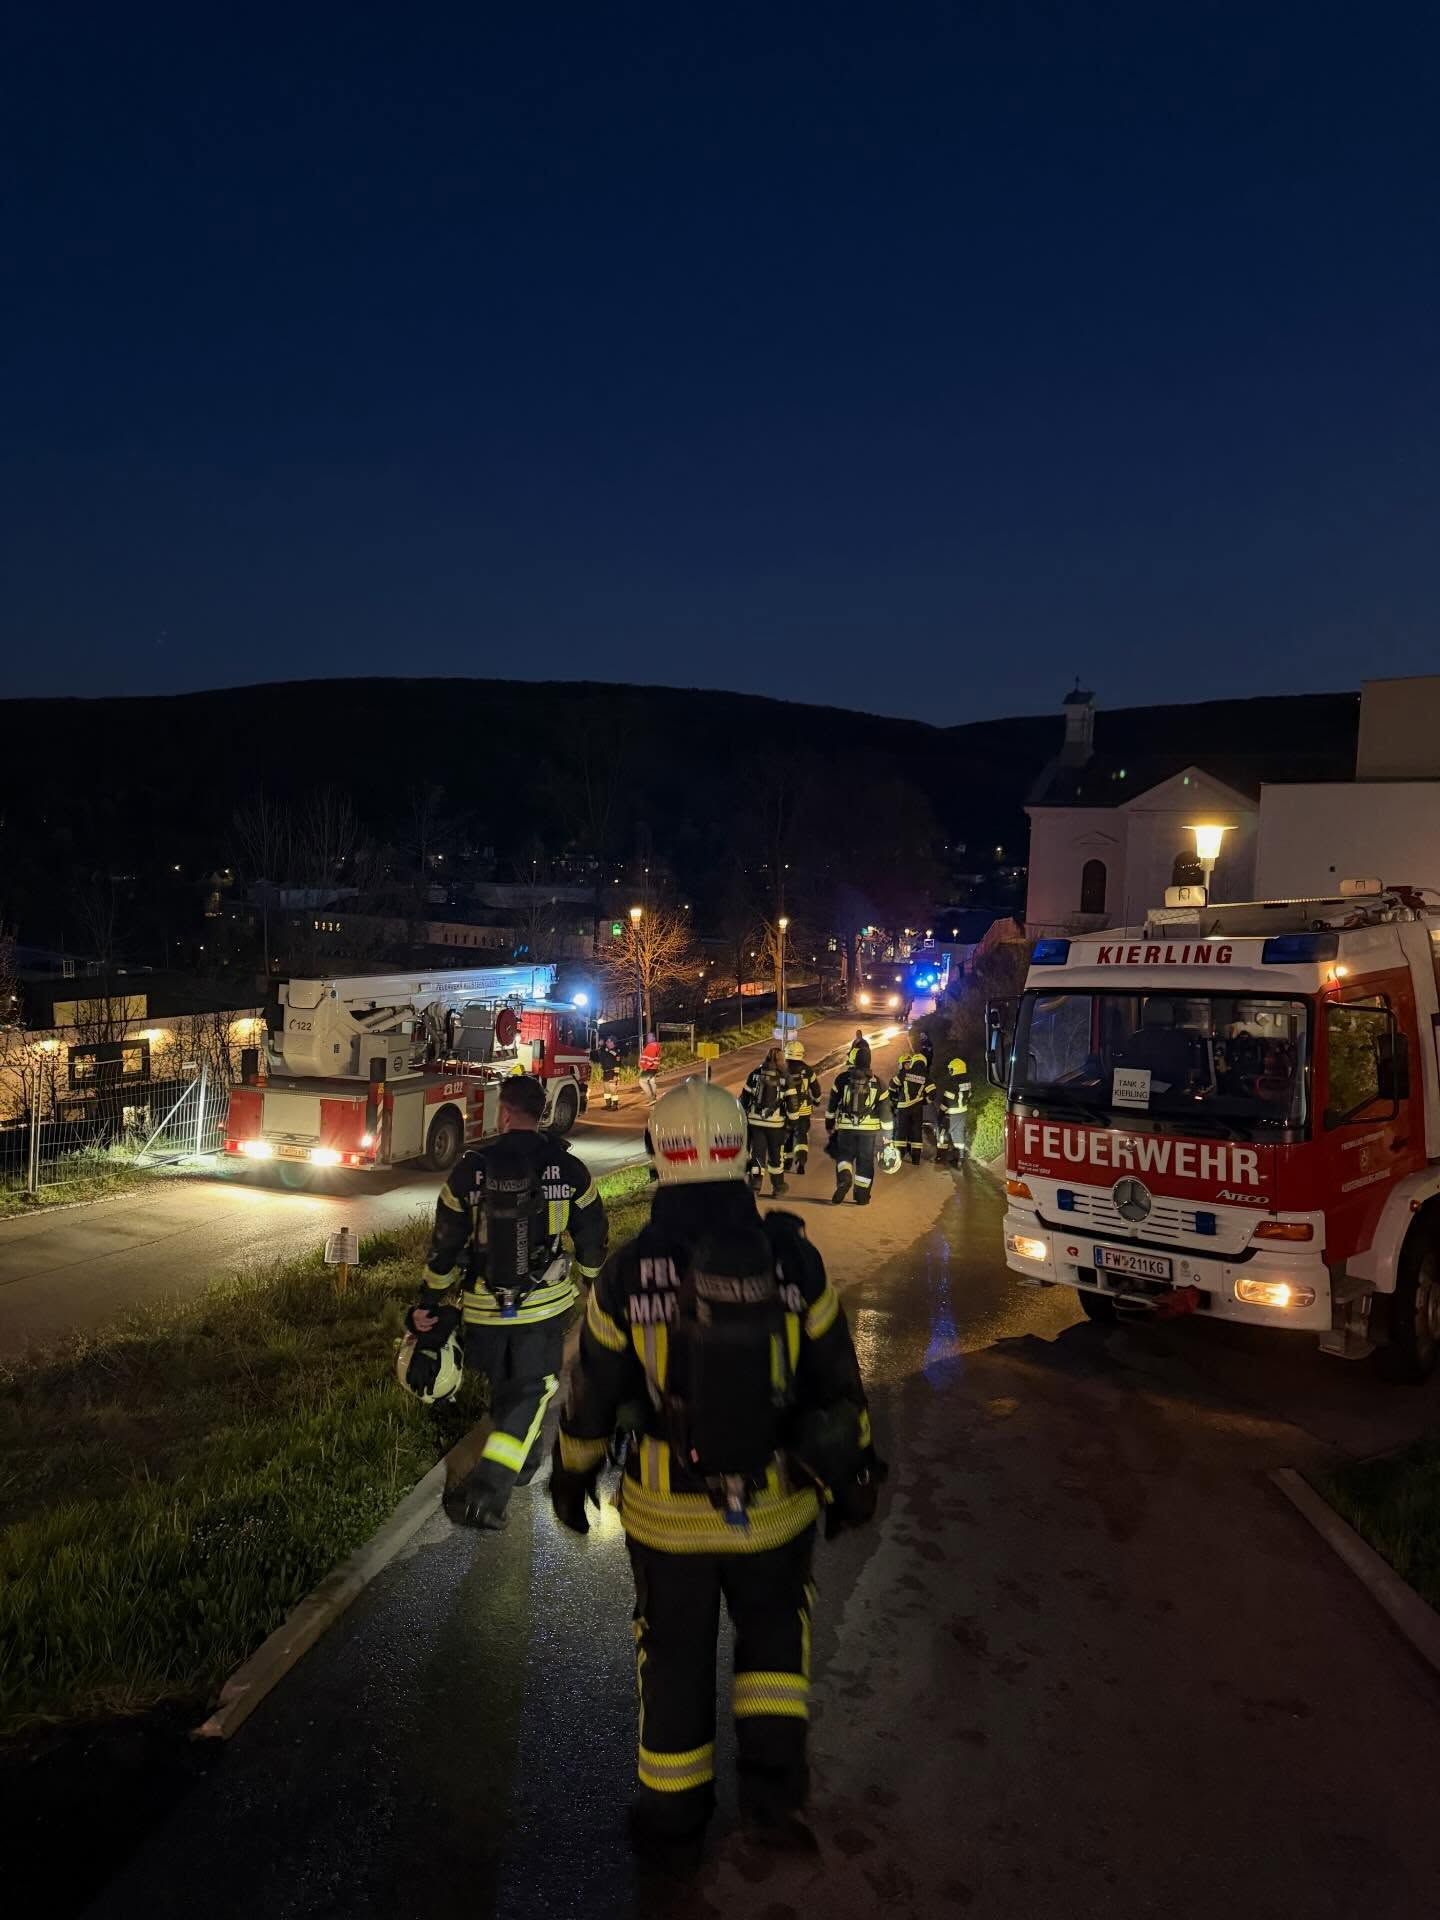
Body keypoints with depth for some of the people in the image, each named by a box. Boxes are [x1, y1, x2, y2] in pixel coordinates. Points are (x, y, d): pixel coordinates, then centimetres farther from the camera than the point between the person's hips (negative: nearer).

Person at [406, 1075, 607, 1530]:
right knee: (529, 1391, 9)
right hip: (544, 1303, -1)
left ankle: (524, 1459, 44)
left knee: (504, 1385, 24)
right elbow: (591, 1236, -1)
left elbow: (445, 1244, -5)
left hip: (485, 1304, 2)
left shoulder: (471, 1169, -11)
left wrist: (428, 1303, 6)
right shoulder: (568, 1169, -11)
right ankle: (488, 1490, -2)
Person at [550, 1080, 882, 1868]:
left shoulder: (627, 1274, -17)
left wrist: (571, 1472, 13)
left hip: (667, 1508, 0)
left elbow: (592, 1392, -5)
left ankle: (672, 1818, 36)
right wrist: (851, 1474, 10)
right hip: (775, 1505, 1)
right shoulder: (793, 1260, -15)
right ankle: (773, 1782, 19)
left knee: (675, 1656, 21)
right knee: (774, 1625, 29)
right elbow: (837, 1382, -5)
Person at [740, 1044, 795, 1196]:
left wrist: (742, 1115, 15)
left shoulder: (756, 1074, 1)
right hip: (776, 1122, -1)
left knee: (757, 1152, 6)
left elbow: (744, 1096, 5)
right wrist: (792, 1120, 5)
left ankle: (755, 1182, -8)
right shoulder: (785, 1078, -5)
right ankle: (777, 1186, 26)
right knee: (776, 1155, 14)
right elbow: (790, 1101, -5)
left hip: (755, 1121, 1)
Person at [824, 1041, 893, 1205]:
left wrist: (829, 1127, 18)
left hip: (846, 1127, 0)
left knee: (844, 1155, 16)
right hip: (869, 1129, 0)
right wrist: (887, 1136, 7)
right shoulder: (877, 1083, -1)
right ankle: (862, 1196, 15)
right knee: (865, 1161, 11)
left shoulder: (842, 1079, -2)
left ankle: (844, 1177, -12)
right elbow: (885, 1111, 0)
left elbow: (831, 1106, 6)